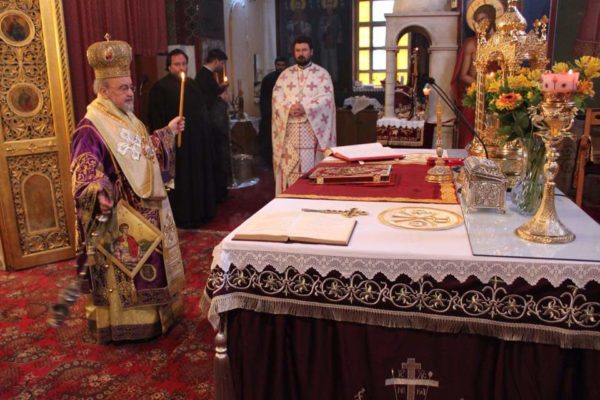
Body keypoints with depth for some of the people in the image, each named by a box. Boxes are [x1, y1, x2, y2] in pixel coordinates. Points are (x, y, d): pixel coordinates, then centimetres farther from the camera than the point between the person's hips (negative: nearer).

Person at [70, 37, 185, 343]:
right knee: (123, 269, 1)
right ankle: (123, 324, 17)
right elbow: (85, 171, -25)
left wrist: (168, 131, 19)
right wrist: (100, 195, -41)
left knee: (149, 260, 20)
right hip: (117, 214, -9)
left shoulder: (127, 119, 11)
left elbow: (148, 151, 24)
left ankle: (151, 313, 37)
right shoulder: (91, 128, -18)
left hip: (146, 208, 10)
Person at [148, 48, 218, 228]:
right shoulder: (160, 88, -10)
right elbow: (157, 120, -14)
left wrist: (207, 136, 16)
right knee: (182, 182, 0)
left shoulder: (192, 84, 13)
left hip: (199, 141, 8)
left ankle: (201, 212, 27)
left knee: (201, 178, 14)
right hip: (178, 143, -7)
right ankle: (184, 218, 10)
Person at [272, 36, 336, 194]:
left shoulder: (322, 73, 5)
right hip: (289, 129, 3)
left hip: (313, 128, -2)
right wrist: (289, 108, -17)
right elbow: (277, 97, 3)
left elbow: (327, 98, -7)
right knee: (289, 167, 1)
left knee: (312, 166, -4)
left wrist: (305, 108, -20)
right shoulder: (285, 74, 13)